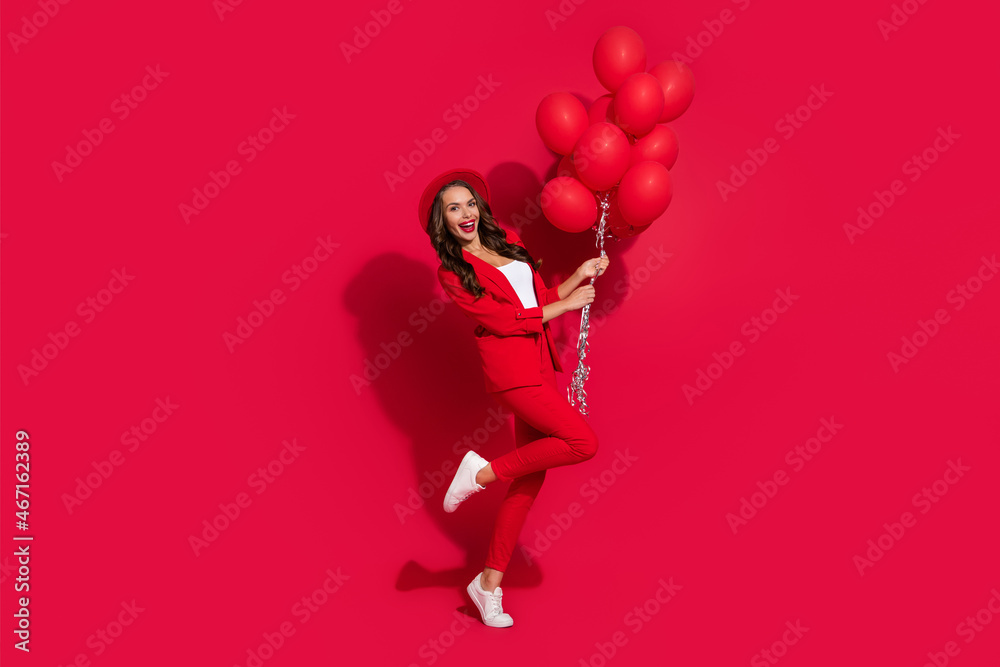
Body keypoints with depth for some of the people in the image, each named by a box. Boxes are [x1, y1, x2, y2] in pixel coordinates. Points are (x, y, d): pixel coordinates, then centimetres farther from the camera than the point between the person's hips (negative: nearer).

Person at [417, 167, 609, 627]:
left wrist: (579, 275, 12)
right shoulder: (452, 272, -3)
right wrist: (564, 306, -6)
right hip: (510, 369, -7)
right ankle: (483, 472, -3)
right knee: (583, 442, -19)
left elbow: (539, 298, 22)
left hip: (539, 367, 7)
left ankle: (489, 582, 17)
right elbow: (503, 320, -11)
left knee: (530, 479, 6)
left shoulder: (507, 242, 17)